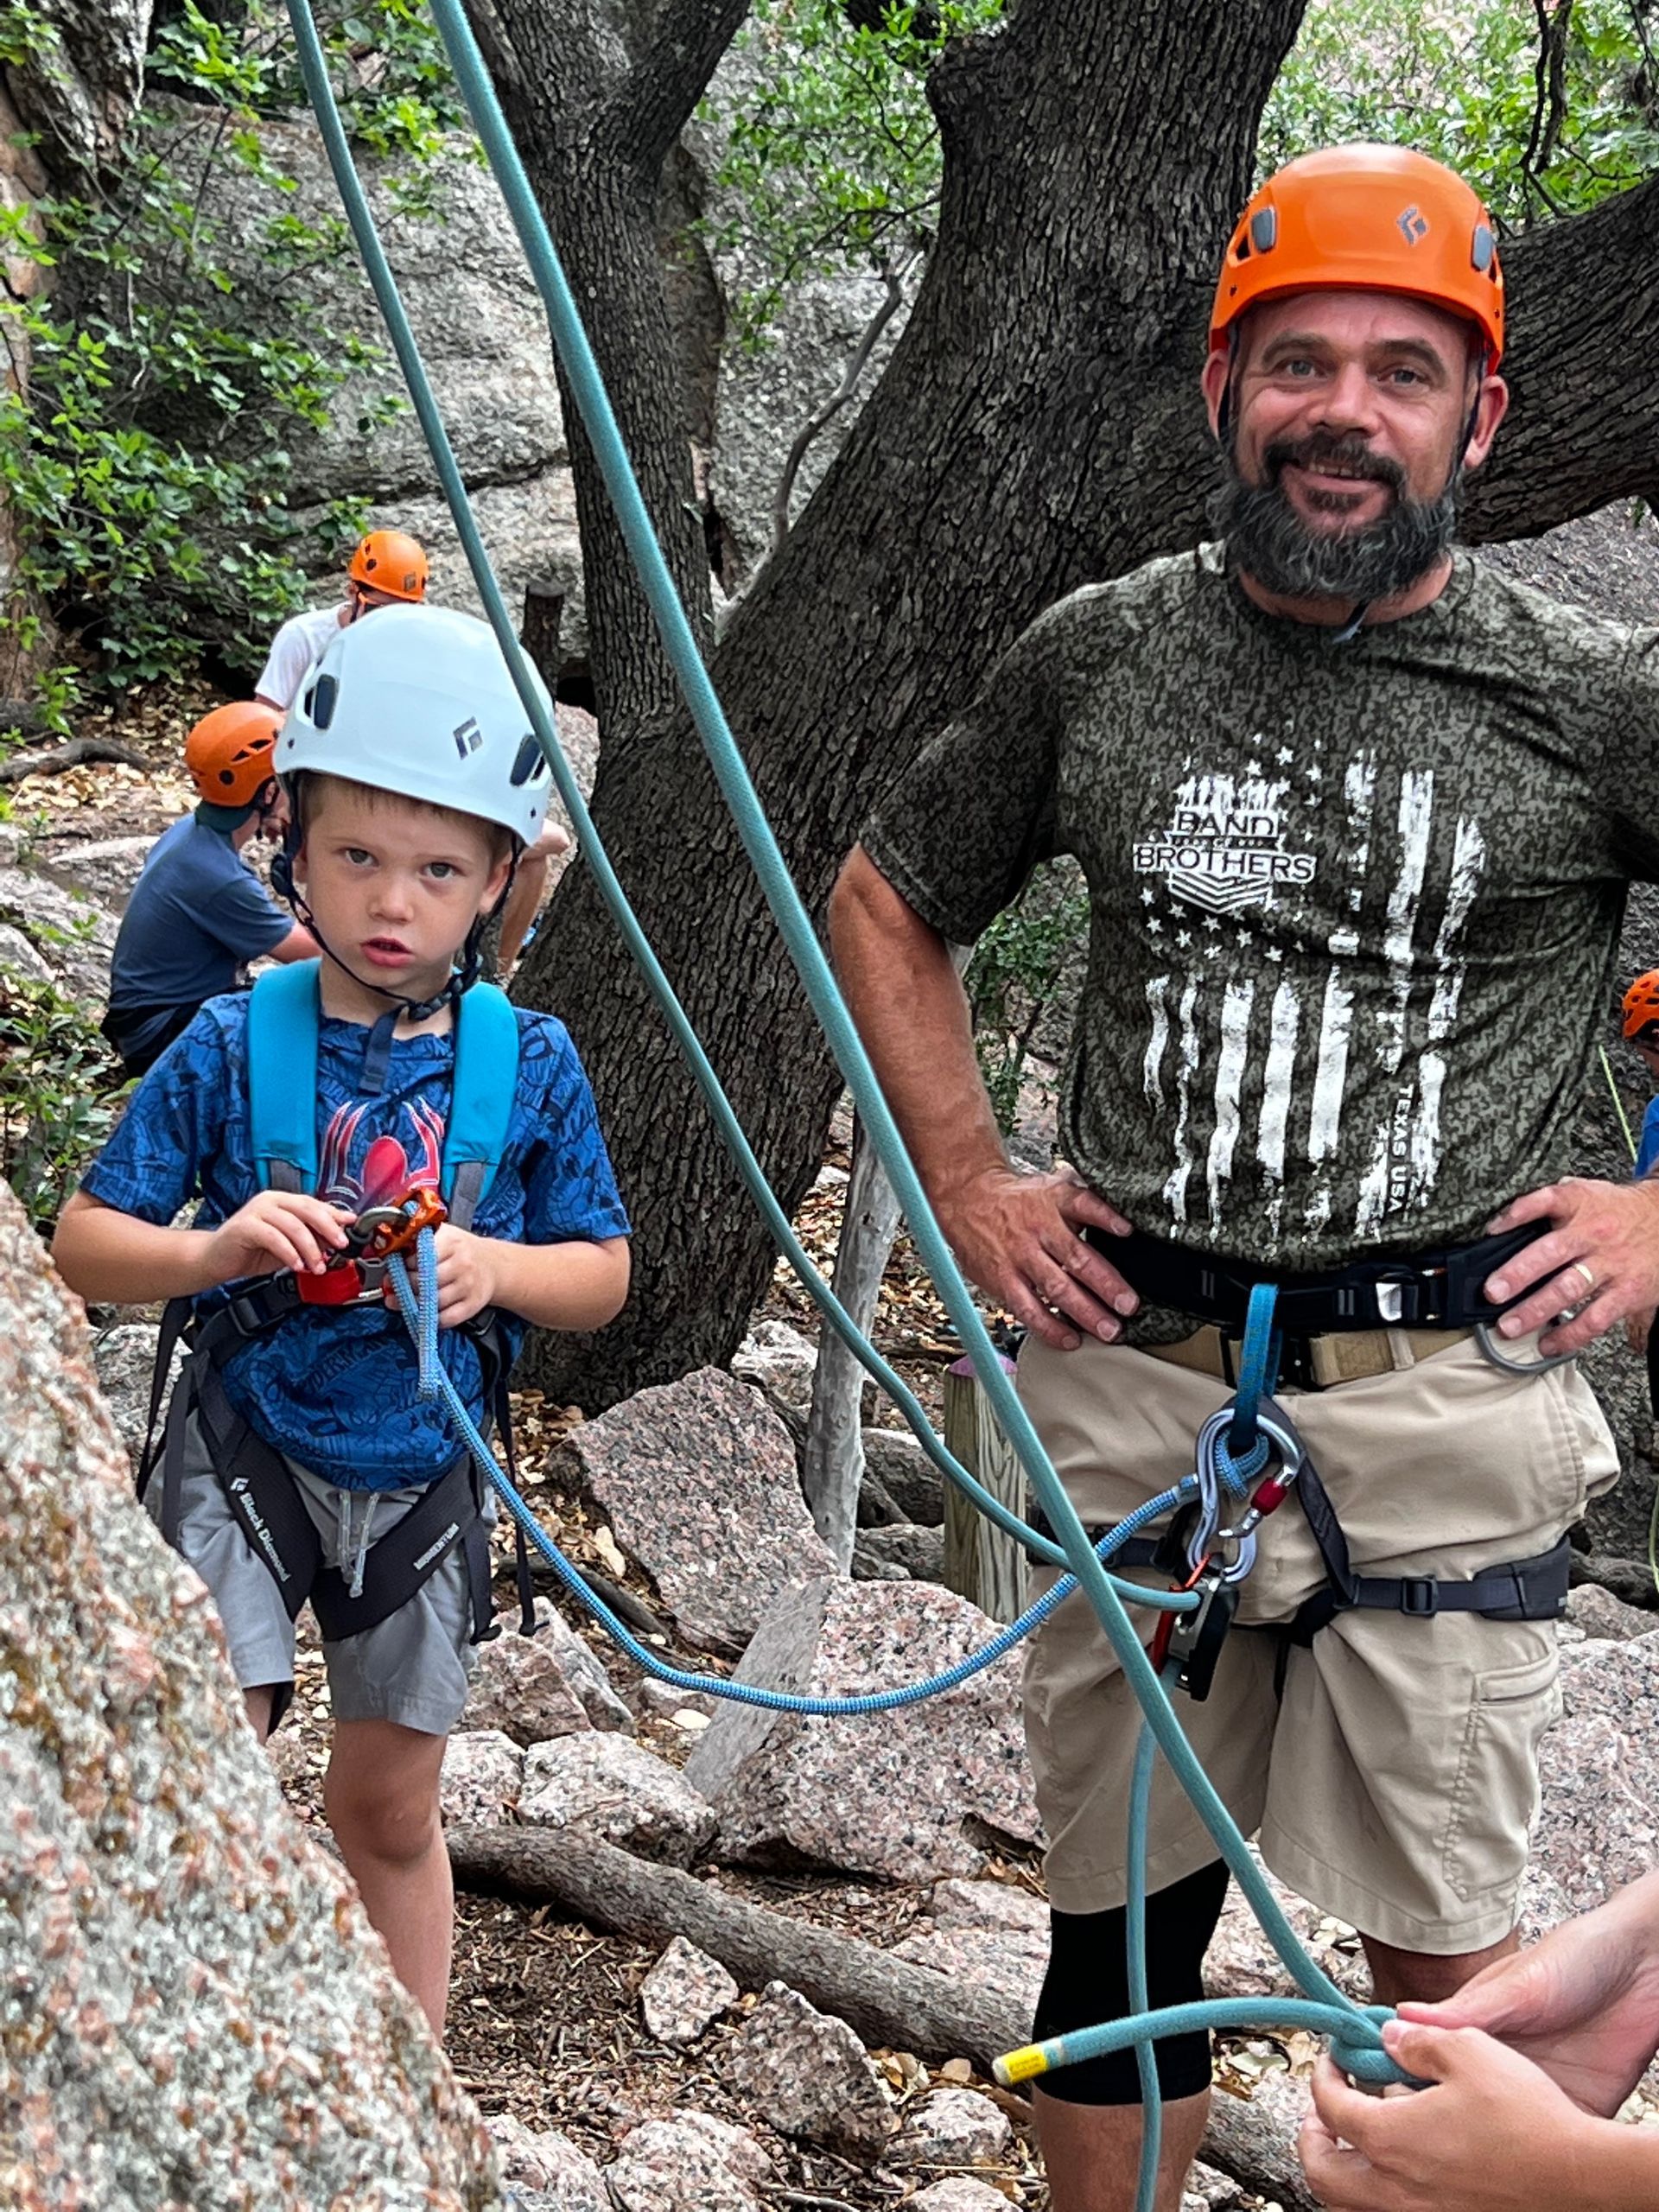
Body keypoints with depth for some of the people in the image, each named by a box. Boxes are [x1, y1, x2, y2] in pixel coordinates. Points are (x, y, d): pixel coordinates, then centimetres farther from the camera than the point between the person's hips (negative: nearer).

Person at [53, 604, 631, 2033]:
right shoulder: (233, 1046, -10)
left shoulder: (530, 1061, -7)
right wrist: (214, 1248, -27)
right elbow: (83, 1244, -7)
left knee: (390, 1807, 15)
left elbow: (604, 1274, 0)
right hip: (245, 1448, -1)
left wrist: (497, 1268, -21)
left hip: (422, 1469, 2)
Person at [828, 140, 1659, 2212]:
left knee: (1442, 1946, 9)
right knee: (1120, 1914, 15)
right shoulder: (1093, 659, 4)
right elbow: (885, 902, 17)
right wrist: (971, 1188, 7)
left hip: (1445, 1401, -2)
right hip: (1132, 1375, 2)